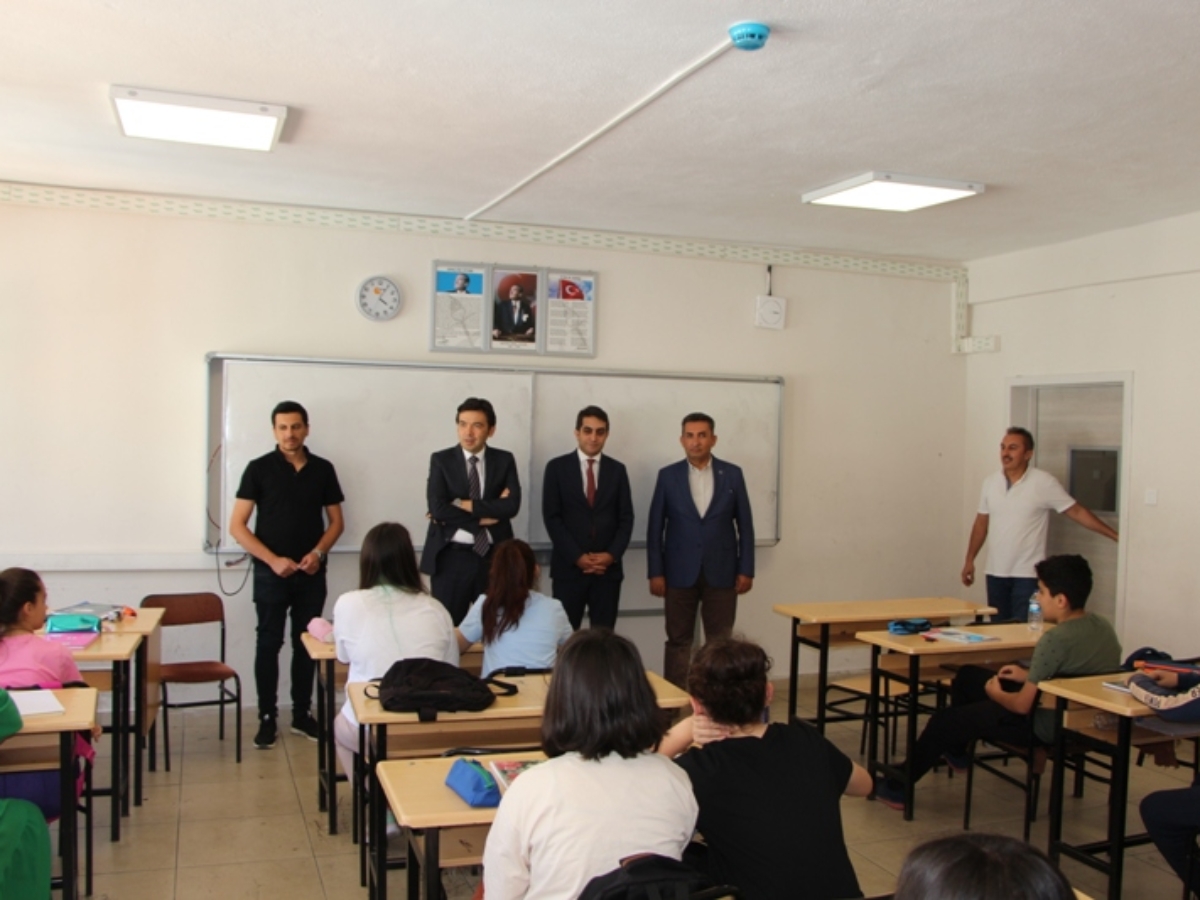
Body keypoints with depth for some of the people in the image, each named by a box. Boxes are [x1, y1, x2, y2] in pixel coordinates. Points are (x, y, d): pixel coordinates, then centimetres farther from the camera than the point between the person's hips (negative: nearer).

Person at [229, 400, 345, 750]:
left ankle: (302, 714, 20)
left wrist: (318, 553, -9)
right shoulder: (259, 469, -3)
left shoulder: (323, 469, 4)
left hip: (312, 574, 2)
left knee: (306, 644, 8)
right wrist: (273, 560, -15)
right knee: (269, 644, 4)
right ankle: (267, 718, 13)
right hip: (271, 573, -2)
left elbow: (336, 522, 9)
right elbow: (237, 526, -5)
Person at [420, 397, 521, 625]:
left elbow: (512, 505, -11)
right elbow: (437, 509, -12)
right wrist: (484, 517, -13)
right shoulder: (441, 460, 1)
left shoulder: (504, 460, 4)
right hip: (451, 558, -1)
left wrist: (463, 504, -14)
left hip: (494, 557, 1)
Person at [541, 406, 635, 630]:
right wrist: (576, 557, -11)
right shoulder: (557, 467, 2)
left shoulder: (617, 469, 9)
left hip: (608, 567, 2)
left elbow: (626, 518, 7)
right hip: (569, 567, -2)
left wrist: (612, 555, -8)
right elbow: (551, 517, -3)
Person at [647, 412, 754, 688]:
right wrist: (655, 572, -4)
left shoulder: (732, 474, 2)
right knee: (678, 641, 6)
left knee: (720, 642, 6)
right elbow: (655, 528, 1)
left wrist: (746, 570, -1)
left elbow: (745, 525, 4)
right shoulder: (668, 476, 1)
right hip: (680, 573, 0)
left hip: (721, 572, 0)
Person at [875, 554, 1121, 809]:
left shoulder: (1055, 639, -28)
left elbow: (1022, 705, -23)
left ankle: (898, 788, 24)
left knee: (946, 720, 7)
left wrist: (995, 693, -3)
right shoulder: (1103, 626, -2)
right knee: (968, 675, 22)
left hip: (1047, 727, -9)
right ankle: (956, 750, 43)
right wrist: (1030, 676, 9)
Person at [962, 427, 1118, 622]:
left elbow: (1077, 512, -6)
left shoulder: (1043, 482, -8)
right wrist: (969, 560, 10)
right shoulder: (990, 482, 5)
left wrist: (1115, 535, -11)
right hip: (995, 573, 4)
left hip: (1028, 575, -4)